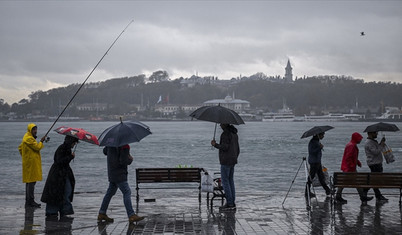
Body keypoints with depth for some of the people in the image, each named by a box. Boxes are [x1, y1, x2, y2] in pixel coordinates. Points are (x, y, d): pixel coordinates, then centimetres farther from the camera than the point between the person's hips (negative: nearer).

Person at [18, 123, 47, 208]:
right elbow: (37, 147, -19)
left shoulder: (28, 137, 18)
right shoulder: (29, 138, -16)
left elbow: (20, 148, 25)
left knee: (29, 181, 13)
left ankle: (28, 201, 18)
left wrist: (24, 156, 21)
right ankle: (30, 202, -11)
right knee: (31, 181, -11)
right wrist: (41, 141, -3)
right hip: (31, 163, -11)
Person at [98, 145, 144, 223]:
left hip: (111, 172, 9)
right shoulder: (125, 146, -19)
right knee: (127, 192, -9)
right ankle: (131, 215, -12)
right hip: (119, 174, -9)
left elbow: (105, 151, 24)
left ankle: (102, 214, 20)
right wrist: (130, 159, -3)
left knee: (110, 192, 16)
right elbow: (123, 161, -23)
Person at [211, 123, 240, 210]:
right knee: (230, 180, 12)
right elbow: (238, 149, 18)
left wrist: (215, 144, -8)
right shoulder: (235, 134, 15)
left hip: (226, 161, -9)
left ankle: (230, 203, -6)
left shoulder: (225, 134, -13)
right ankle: (233, 203, 12)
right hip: (233, 161, 9)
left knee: (225, 181, -4)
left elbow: (225, 147, -20)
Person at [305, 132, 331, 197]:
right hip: (314, 162, -10)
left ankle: (327, 190, 18)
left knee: (321, 176, 13)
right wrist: (319, 147, -24)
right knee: (311, 177, -5)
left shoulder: (317, 141, 14)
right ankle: (307, 192, 0)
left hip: (318, 162, 10)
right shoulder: (312, 142, -16)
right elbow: (311, 151, -24)